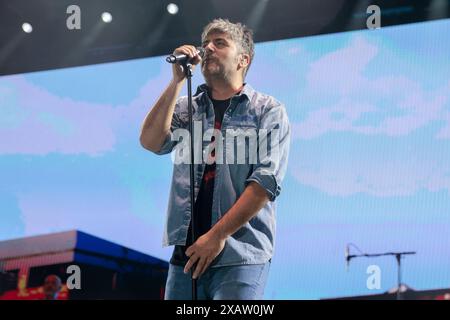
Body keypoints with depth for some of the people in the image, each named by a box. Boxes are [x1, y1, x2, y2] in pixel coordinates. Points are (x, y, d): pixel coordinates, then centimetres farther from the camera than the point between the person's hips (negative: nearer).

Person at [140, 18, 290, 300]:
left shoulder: (268, 111, 3)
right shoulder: (186, 107, 16)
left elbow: (267, 181, -7)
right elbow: (151, 142, -2)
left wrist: (217, 235, -13)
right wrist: (178, 81, -4)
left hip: (240, 256, -3)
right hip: (187, 252, 4)